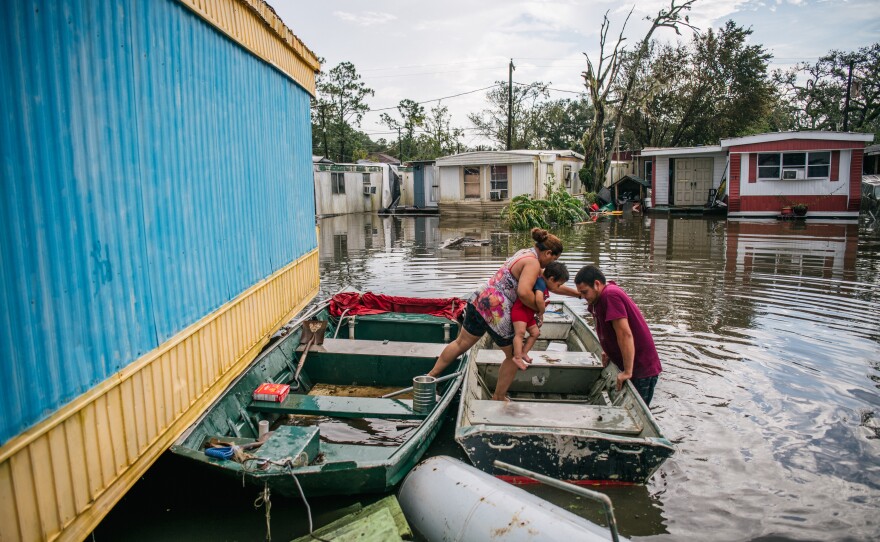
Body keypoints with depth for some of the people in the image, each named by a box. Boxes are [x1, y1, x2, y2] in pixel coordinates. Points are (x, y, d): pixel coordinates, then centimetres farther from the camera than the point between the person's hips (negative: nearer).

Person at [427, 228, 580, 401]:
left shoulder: (525, 253, 17)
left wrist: (577, 293, 30)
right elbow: (523, 292, -30)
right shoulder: (533, 263, -13)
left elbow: (549, 284, 25)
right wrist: (538, 309, -12)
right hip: (496, 311, -9)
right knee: (514, 356, 11)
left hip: (479, 299, 9)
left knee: (461, 343, 21)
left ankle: (430, 376, 30)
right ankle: (498, 398, 24)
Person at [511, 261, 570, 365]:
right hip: (520, 309, -11)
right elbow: (539, 299, -35)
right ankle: (517, 357, -26)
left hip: (529, 313, 11)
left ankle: (523, 353, 19)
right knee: (520, 332, -21)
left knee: (535, 333, 14)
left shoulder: (545, 287, 13)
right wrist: (541, 313, -17)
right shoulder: (541, 282, -19)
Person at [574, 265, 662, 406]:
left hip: (642, 369, -9)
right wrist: (609, 352, 9)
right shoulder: (606, 293, 7)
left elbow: (625, 334, -28)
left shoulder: (610, 295, -23)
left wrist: (628, 372, -25)